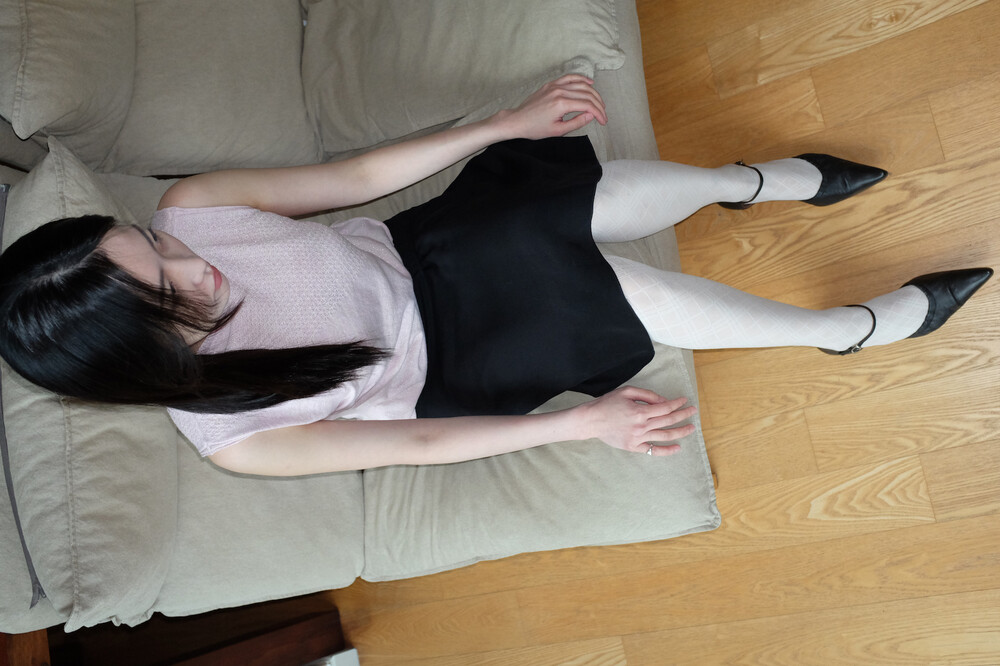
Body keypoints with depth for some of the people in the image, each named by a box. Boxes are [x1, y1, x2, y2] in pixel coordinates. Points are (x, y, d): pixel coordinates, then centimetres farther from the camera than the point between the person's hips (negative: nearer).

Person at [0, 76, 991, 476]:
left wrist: (509, 123, -11)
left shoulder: (183, 210, -17)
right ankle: (855, 327, 3)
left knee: (627, 193, -13)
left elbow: (351, 178, -11)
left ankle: (760, 181, 21)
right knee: (634, 293, -21)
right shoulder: (232, 440, -25)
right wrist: (584, 423, -22)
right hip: (438, 364, -4)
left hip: (409, 256, 4)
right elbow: (416, 444, -20)